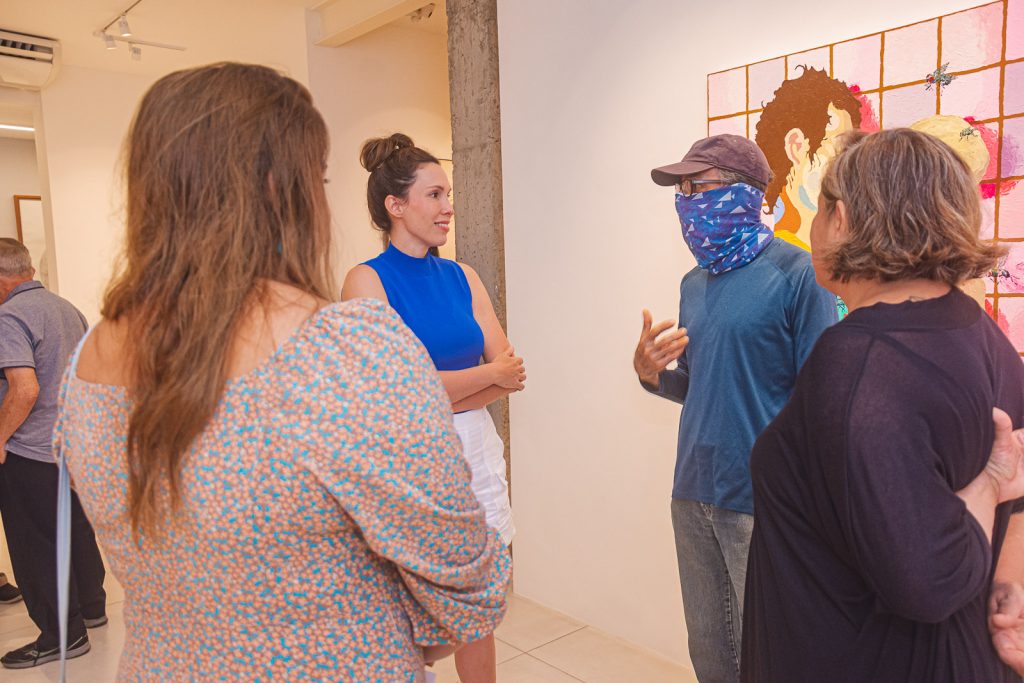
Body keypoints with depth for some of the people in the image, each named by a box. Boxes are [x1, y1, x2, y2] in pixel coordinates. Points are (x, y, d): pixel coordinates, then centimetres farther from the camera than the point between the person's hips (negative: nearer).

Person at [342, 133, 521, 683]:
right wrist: (487, 374, -7)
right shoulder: (367, 281, -9)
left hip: (475, 450, 5)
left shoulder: (461, 277, 6)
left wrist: (439, 396, -13)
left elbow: (512, 372, 0)